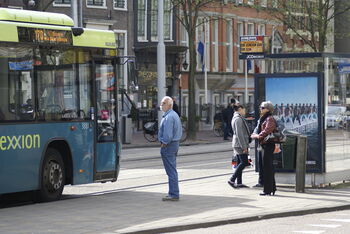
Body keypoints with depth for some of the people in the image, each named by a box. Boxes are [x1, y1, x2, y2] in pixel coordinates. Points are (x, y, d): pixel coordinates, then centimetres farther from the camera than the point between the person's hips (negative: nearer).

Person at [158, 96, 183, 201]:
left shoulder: (168, 117, -18)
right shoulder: (175, 115, 15)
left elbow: (168, 134, -24)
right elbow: (180, 131, 21)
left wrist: (163, 144, -12)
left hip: (168, 145, -11)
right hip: (175, 143, 11)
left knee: (171, 171, -8)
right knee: (172, 170, 14)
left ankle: (174, 194, -7)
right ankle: (173, 193, 19)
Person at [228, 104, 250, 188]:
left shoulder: (237, 118, 19)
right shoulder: (238, 119, -14)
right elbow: (239, 134, -20)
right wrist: (244, 147, -21)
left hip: (238, 144, 10)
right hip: (240, 144, -10)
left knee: (240, 163, 8)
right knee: (244, 162, -12)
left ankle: (239, 183, 8)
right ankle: (232, 180, -14)